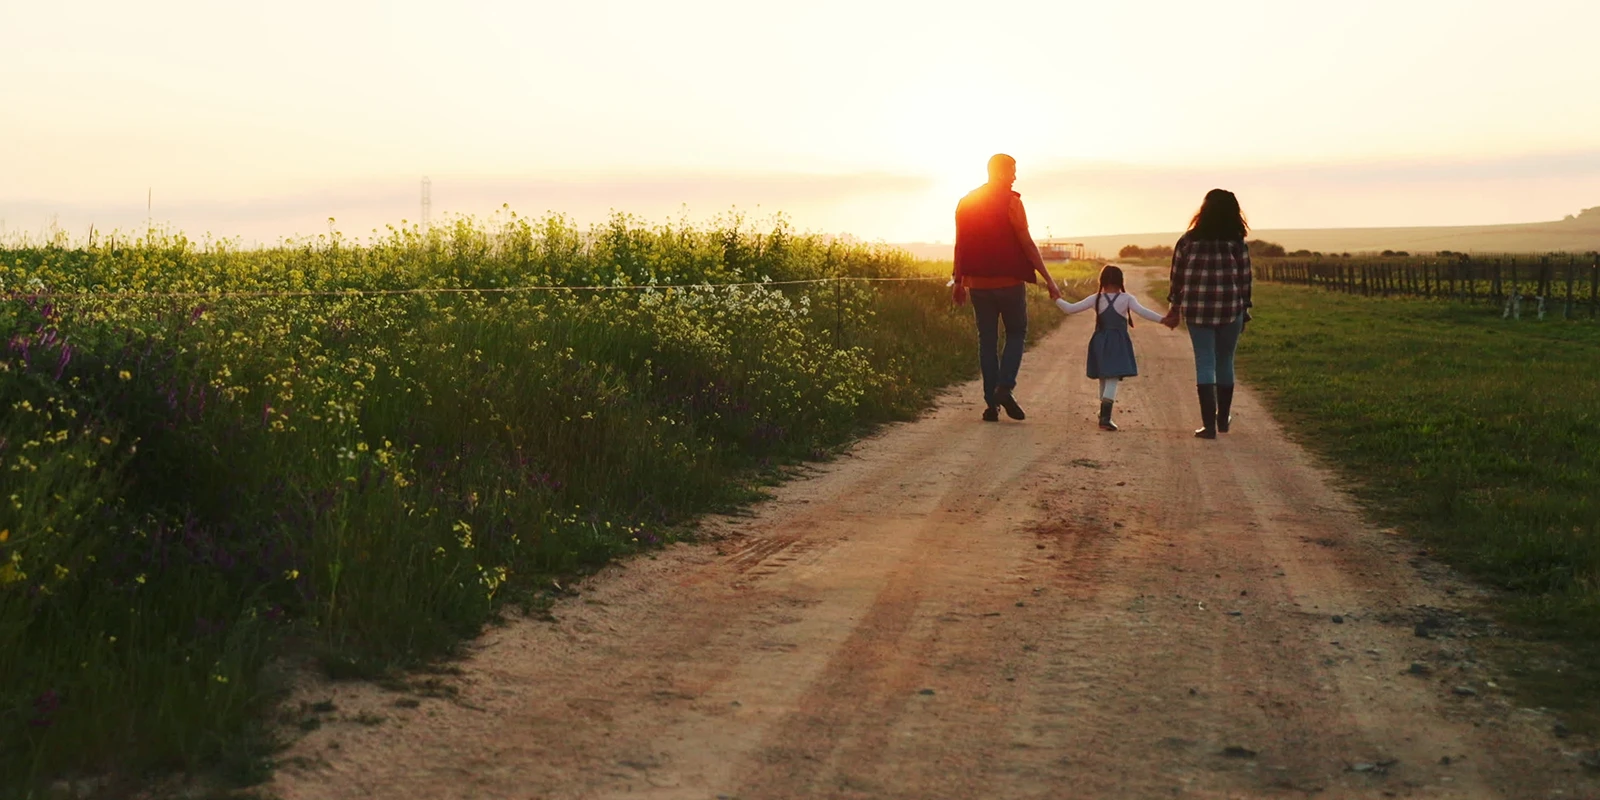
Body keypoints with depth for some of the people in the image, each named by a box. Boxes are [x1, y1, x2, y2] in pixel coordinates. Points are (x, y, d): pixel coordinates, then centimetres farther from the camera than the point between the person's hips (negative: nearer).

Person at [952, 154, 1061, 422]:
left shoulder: (966, 203, 7)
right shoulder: (1010, 201, -8)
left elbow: (960, 246, 9)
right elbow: (1026, 243, -12)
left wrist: (958, 282, 16)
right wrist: (1047, 278, -9)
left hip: (978, 283, 4)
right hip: (1009, 280, -4)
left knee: (987, 340, 8)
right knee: (1016, 333, 12)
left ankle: (991, 403, 4)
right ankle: (1005, 387, -9)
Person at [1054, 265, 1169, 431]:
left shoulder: (1095, 299, 0)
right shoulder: (1127, 299, -6)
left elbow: (1070, 309, -1)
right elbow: (1142, 311, -22)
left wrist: (1057, 299, 15)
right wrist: (1162, 319, -26)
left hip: (1100, 342, 4)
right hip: (1118, 344, -4)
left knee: (1104, 377, 21)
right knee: (1113, 378, -7)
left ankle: (1104, 411, 39)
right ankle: (1105, 417, -21)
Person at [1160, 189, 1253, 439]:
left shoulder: (1188, 240, 0)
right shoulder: (1237, 243, -2)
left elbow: (1177, 276, 4)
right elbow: (1244, 280, -1)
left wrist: (1175, 309, 14)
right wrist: (1244, 313, 8)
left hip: (1197, 308, 0)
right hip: (1230, 308, 0)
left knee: (1204, 363, 2)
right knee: (1225, 362, 15)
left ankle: (1209, 424, -6)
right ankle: (1223, 419, 28)